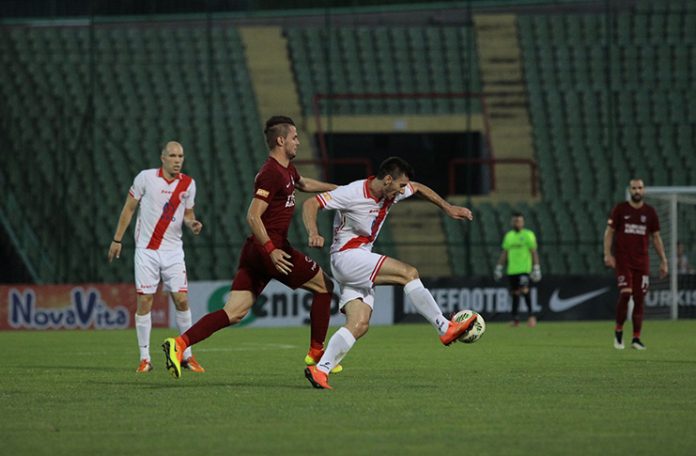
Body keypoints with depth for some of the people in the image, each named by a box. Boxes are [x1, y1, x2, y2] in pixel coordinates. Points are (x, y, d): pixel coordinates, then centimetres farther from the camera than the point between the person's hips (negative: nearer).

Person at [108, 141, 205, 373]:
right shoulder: (145, 177, -6)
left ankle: (187, 355, 7)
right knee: (144, 302, -3)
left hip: (173, 250, 2)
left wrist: (192, 224, -9)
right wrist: (117, 239, 2)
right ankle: (145, 358, 4)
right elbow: (129, 208, 2)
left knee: (182, 300, -5)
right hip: (146, 250, -2)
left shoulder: (188, 183, 2)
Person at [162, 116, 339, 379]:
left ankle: (179, 343, -13)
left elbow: (304, 184, 42)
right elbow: (253, 216, -20)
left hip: (256, 250, 9)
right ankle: (316, 353, 14)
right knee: (324, 286, 7)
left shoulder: (287, 169, 18)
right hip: (270, 247, -9)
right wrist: (271, 250, -24)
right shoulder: (272, 174, -14)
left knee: (234, 313, 0)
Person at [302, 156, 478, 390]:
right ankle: (445, 329, -14)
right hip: (346, 255, -9)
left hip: (361, 264, 9)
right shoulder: (353, 193, -18)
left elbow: (418, 188, 25)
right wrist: (313, 234, -33)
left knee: (359, 325, -6)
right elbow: (310, 204, -16)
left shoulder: (391, 192, 5)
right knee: (408, 273, -18)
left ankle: (320, 369, -10)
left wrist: (448, 208, 20)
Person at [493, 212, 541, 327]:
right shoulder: (508, 235, 15)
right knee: (515, 294, 6)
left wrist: (536, 269, -9)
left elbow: (534, 253, -4)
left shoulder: (528, 235, -1)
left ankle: (531, 314, -13)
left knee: (524, 290, -19)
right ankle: (515, 319, 11)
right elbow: (504, 253, 18)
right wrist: (499, 268, 13)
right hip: (511, 270, 5)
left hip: (524, 269, -5)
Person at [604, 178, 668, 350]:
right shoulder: (620, 209, 1)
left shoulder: (650, 212, 7)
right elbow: (609, 232, 2)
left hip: (642, 261, 3)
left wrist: (663, 261, 8)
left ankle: (636, 339, 7)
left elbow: (656, 237, 12)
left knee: (639, 298, 0)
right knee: (625, 293, -16)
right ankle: (618, 330, 3)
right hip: (622, 260, -3)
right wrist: (607, 254, -10)